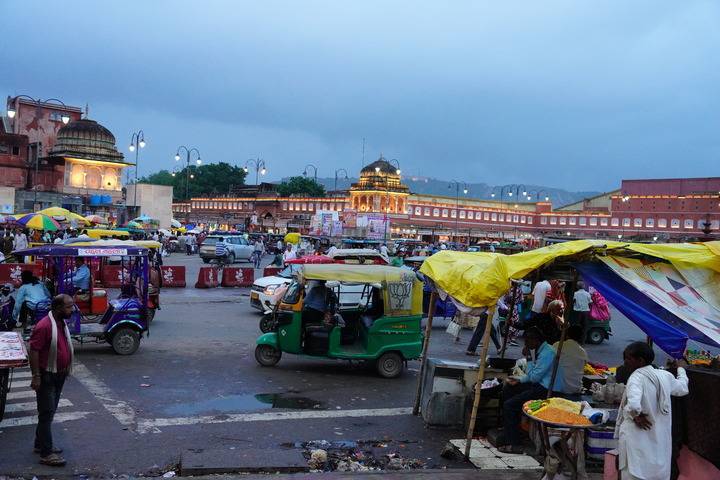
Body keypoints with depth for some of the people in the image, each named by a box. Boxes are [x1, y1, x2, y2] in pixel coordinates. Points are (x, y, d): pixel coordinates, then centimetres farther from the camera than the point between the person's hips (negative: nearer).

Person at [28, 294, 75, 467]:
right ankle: (46, 454, 0)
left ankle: (41, 444, 31)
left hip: (59, 375, 9)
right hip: (46, 376, -9)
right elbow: (33, 351, -21)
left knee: (49, 412, 18)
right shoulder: (44, 326, -21)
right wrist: (36, 376, -22)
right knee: (47, 413, -4)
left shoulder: (62, 323, 7)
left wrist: (66, 370, 20)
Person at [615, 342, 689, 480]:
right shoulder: (665, 376, 2)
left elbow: (633, 404, -36)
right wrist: (681, 369, 42)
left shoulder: (637, 377, -18)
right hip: (660, 441, 7)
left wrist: (636, 415, -14)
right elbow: (683, 389, 24)